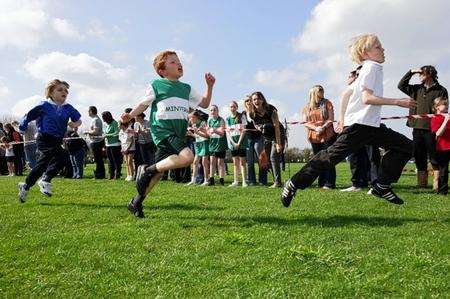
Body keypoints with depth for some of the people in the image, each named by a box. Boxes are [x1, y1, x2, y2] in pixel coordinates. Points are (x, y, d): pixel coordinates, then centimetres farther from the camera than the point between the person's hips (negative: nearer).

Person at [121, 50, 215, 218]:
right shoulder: (157, 85, 3)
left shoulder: (187, 89, 19)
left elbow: (204, 103, 23)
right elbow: (144, 104, 9)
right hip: (162, 129, -6)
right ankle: (148, 170, -12)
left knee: (159, 171, 6)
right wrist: (130, 115, -7)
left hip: (179, 133, 7)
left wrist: (210, 86, 12)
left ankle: (136, 203, 19)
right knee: (188, 157, -27)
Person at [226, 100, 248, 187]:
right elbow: (227, 132, 6)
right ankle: (236, 181, 8)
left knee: (242, 162, -4)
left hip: (241, 140, -3)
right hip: (232, 141, 3)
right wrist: (233, 143, -6)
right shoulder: (228, 119, 9)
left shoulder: (242, 116, -1)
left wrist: (239, 142, -12)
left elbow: (243, 130, -6)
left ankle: (244, 181, -3)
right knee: (235, 162, 5)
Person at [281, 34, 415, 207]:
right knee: (332, 155, -11)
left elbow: (347, 93, 25)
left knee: (406, 146, 5)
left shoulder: (373, 68, 21)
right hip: (359, 123, -9)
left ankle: (382, 186, 5)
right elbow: (367, 98, -21)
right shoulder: (371, 67, -8)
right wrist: (398, 102, -19)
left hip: (372, 125, 9)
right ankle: (294, 184, -3)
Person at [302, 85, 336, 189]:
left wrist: (323, 128, -16)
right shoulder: (307, 107, 11)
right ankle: (321, 183, 11)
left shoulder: (327, 103, 7)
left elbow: (331, 119, -1)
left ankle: (329, 183, -4)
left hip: (327, 136, -2)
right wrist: (316, 128, -14)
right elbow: (305, 122, 3)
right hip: (314, 137, 3)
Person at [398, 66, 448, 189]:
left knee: (434, 157, -3)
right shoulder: (417, 89, 15)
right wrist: (411, 72, 8)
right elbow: (401, 85, 17)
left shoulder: (441, 90, 1)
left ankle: (438, 183, 1)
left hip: (431, 129, -5)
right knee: (419, 157, 6)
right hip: (417, 128, 5)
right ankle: (421, 183, 12)